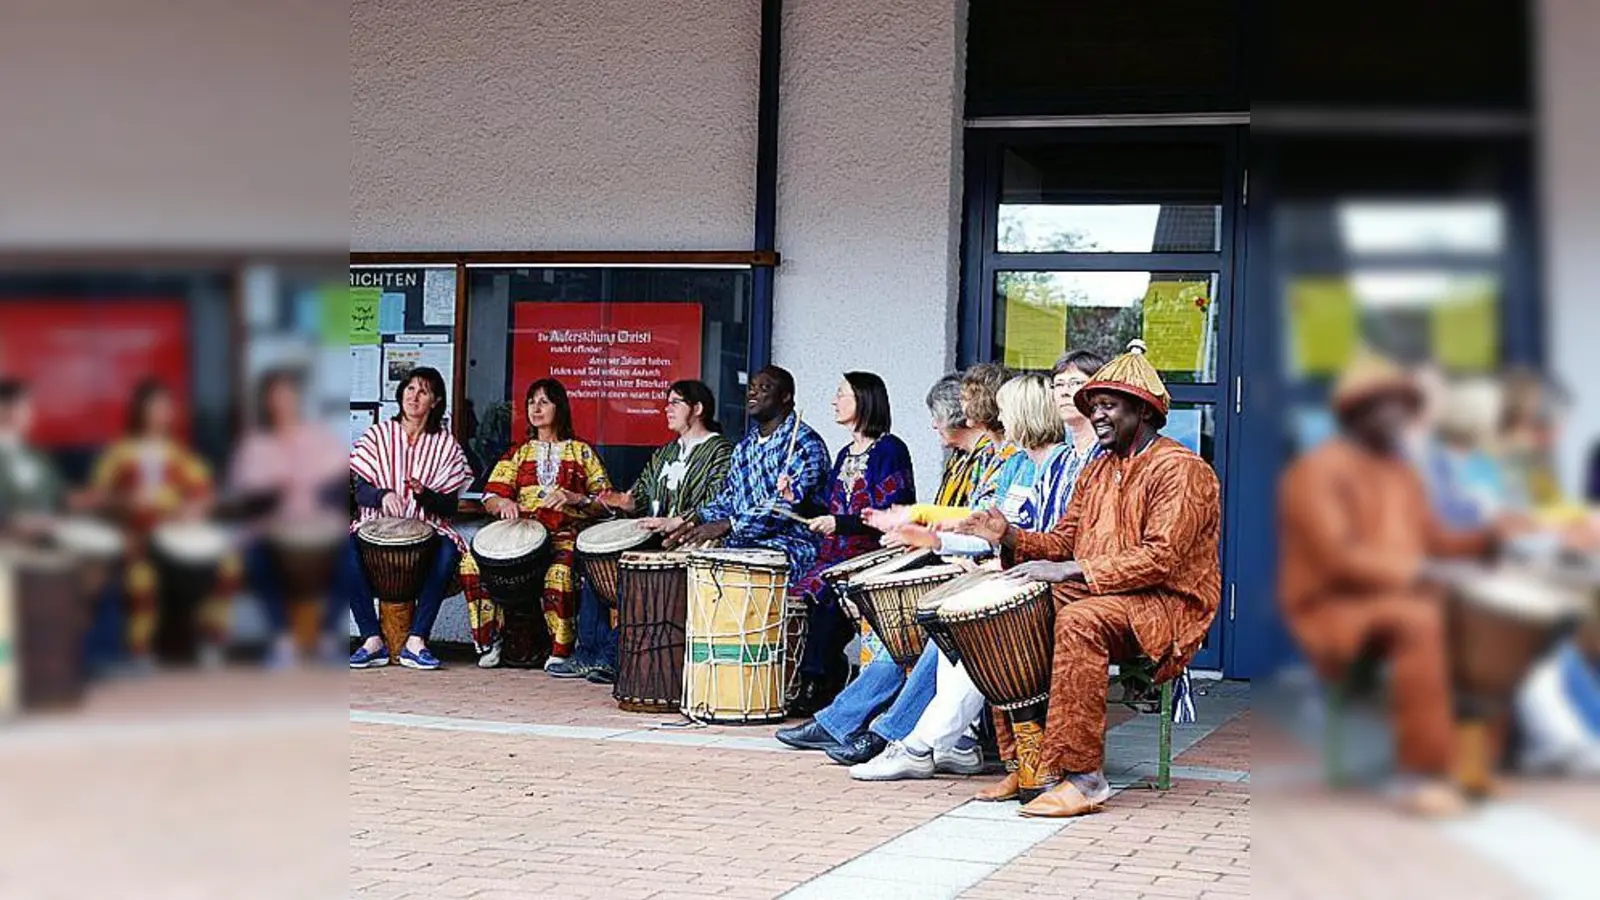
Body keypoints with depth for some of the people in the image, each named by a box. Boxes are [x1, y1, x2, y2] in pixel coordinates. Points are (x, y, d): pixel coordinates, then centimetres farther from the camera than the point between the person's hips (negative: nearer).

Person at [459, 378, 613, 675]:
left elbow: (605, 501, 6)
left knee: (559, 572, -38)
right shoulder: (518, 453, 23)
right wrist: (504, 503, -13)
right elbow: (490, 498, 11)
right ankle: (487, 642, -14)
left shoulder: (579, 451, 15)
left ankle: (560, 655, -27)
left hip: (565, 536, -3)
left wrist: (575, 498, -13)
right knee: (472, 561, -24)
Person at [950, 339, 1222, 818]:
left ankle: (1083, 776, -35)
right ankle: (1028, 762, -9)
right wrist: (1011, 537, -4)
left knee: (1079, 622, -36)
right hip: (1093, 598, 8)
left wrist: (1071, 572, -26)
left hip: (1166, 604, -8)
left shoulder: (1180, 469, -8)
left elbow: (1161, 558, -20)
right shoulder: (1097, 469, 20)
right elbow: (1065, 540, 17)